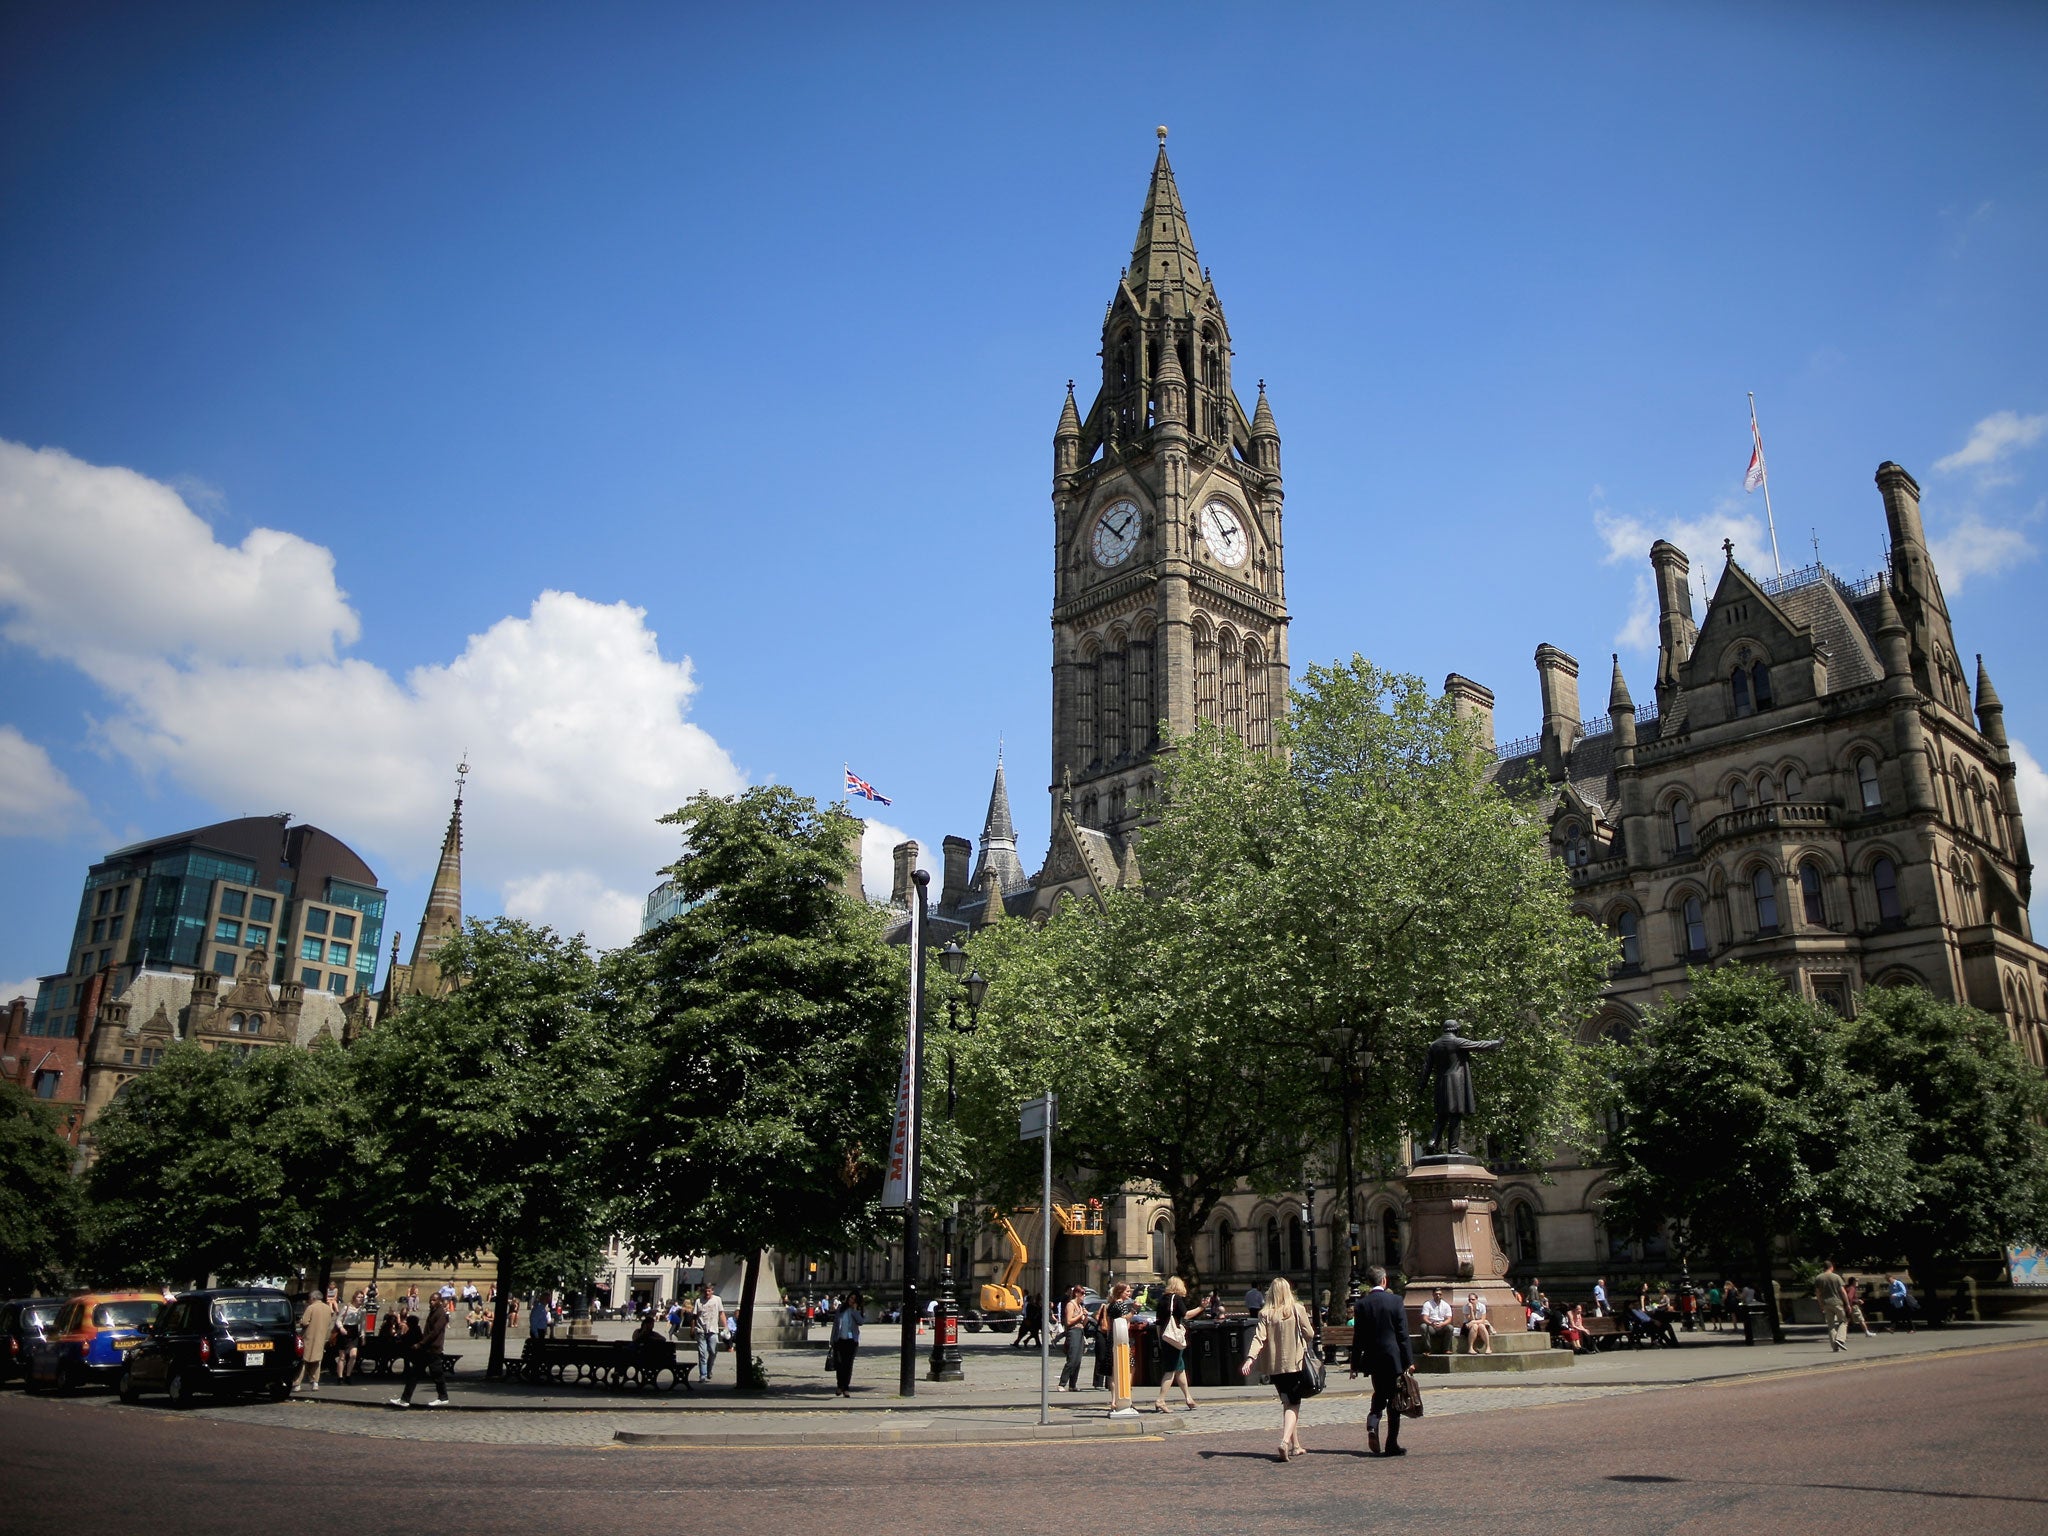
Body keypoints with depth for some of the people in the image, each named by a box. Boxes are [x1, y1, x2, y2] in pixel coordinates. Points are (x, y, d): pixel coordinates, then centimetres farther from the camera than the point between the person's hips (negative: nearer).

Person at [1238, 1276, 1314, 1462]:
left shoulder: (1265, 1314, -1)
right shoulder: (1298, 1309, -5)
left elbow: (1259, 1338, -12)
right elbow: (1308, 1334, 0)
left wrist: (1250, 1359, -19)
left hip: (1274, 1366, 3)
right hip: (1295, 1363, -3)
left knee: (1287, 1403, 17)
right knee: (1293, 1405, -2)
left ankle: (1295, 1446, 22)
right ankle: (1286, 1441, -24)